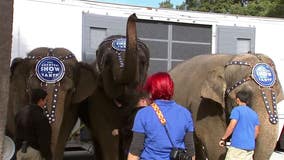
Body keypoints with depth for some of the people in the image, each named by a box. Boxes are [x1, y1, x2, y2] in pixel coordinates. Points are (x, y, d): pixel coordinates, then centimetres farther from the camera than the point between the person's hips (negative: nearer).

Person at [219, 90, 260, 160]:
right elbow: (256, 131, 15)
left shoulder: (237, 110, -4)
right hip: (250, 147, 6)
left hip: (237, 146, -6)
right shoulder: (254, 114, 14)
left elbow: (232, 126, -13)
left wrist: (223, 139, -5)